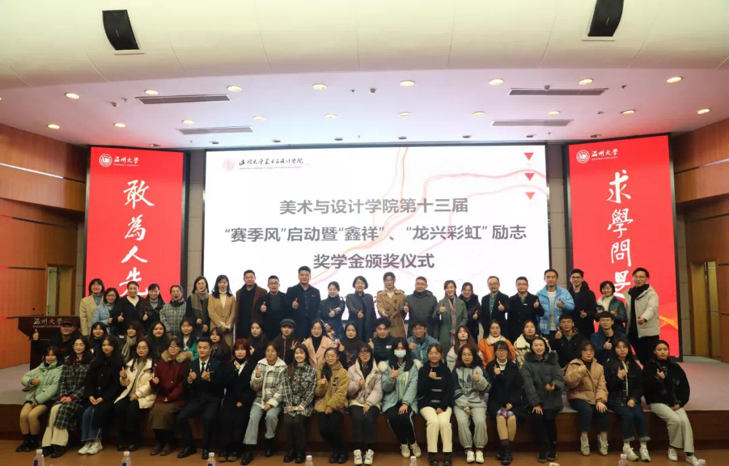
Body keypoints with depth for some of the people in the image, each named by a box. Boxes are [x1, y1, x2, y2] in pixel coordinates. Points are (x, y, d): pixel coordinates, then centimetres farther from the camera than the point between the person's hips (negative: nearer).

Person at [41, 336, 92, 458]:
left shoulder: (90, 362, -1)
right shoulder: (68, 361, 17)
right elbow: (62, 381, 11)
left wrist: (73, 397, -16)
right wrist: (62, 395, -7)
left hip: (80, 397, -4)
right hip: (66, 395, 5)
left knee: (63, 409, -30)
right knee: (55, 409, -25)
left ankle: (59, 444, -26)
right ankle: (49, 444, -26)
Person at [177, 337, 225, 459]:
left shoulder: (217, 364, -4)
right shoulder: (191, 364, 7)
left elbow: (221, 386, -9)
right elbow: (186, 388, 5)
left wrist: (209, 379, -26)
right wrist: (189, 380, -17)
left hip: (212, 399, -4)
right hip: (196, 398, 4)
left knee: (208, 418, -32)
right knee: (180, 417, -19)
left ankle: (206, 448, -7)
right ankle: (189, 446, 3)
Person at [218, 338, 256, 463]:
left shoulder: (252, 366, 5)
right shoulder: (228, 364, 14)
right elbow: (225, 383, 2)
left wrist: (243, 401, -10)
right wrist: (235, 370, -10)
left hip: (245, 400, -2)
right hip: (230, 399, 2)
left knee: (239, 419, -24)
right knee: (225, 418, -23)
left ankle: (235, 450, -11)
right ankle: (224, 449, -12)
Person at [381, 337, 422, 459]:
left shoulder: (413, 365, 3)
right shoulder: (387, 365, 5)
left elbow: (413, 386, -7)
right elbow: (385, 388, 3)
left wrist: (406, 403, -20)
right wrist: (390, 378, -17)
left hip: (408, 400, -1)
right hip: (392, 400, 1)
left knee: (405, 417, -30)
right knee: (393, 417, -29)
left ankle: (413, 443, -1)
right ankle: (403, 444, -2)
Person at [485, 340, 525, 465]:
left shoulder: (514, 366, 9)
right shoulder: (490, 366, 8)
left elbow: (519, 387, 4)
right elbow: (488, 387, 1)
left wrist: (512, 402, -9)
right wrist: (495, 375, -16)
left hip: (513, 401, 1)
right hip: (496, 401, 0)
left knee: (512, 416, -31)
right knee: (501, 416, -32)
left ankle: (507, 449, -17)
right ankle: (506, 449, -27)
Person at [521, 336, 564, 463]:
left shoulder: (553, 361, 8)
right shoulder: (527, 364, 3)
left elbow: (560, 379, -3)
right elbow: (528, 385, -6)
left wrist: (554, 385, -27)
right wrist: (536, 403, -17)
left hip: (552, 399, 0)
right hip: (535, 400, 0)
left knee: (549, 417, -24)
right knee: (537, 417, -25)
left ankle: (553, 447, -1)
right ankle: (542, 448, -7)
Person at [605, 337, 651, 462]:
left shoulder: (634, 365, 14)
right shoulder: (609, 365, 3)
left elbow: (640, 386, 9)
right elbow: (607, 386, -3)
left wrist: (634, 399, -8)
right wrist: (618, 377, -19)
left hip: (631, 399, 3)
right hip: (616, 399, -3)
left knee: (639, 415, -26)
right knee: (628, 415, -29)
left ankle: (644, 448, -21)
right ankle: (627, 447, -22)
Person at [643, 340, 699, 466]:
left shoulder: (674, 367, 9)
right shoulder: (649, 366, -1)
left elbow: (685, 386, 8)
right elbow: (646, 387, -9)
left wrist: (681, 402, -3)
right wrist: (658, 379, -20)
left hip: (675, 402, 3)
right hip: (657, 402, -3)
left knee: (685, 421, -23)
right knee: (675, 420, -27)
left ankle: (690, 455, -16)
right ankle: (672, 448, -4)